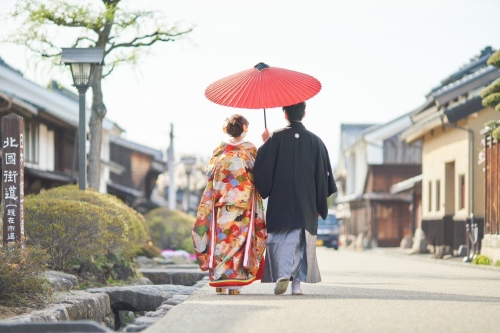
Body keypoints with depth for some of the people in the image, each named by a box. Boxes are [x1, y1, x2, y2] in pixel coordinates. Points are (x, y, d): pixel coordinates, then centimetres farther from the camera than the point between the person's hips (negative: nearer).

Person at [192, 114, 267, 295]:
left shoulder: (219, 150, 3)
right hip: (244, 205, -2)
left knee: (221, 238, 8)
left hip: (221, 205, 2)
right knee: (239, 239, 1)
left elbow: (210, 176, 3)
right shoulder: (251, 150, -3)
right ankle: (234, 282, -3)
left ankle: (219, 280, 8)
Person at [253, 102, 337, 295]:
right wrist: (321, 205, 11)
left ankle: (283, 274, -19)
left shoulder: (276, 138, -4)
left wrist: (265, 143, 13)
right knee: (302, 240, 8)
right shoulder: (315, 141, 2)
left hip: (280, 200, -1)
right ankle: (297, 282, 5)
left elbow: (262, 169, -1)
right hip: (306, 202, 1)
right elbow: (323, 175, 3)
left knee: (280, 238, 3)